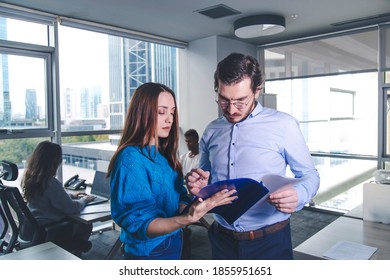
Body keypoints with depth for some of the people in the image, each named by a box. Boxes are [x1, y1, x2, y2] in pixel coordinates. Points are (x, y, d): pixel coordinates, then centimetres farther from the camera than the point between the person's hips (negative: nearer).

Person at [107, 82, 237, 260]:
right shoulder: (131, 159, -23)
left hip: (173, 244, 7)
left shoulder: (164, 154, 1)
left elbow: (179, 198, 2)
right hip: (148, 252, -7)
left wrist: (191, 210, -19)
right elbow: (140, 225, -25)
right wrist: (188, 218, -38)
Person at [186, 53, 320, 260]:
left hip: (269, 241, -3)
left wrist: (299, 195, -23)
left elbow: (309, 175, -2)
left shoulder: (283, 124, -10)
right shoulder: (211, 131, 3)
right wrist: (198, 186, -8)